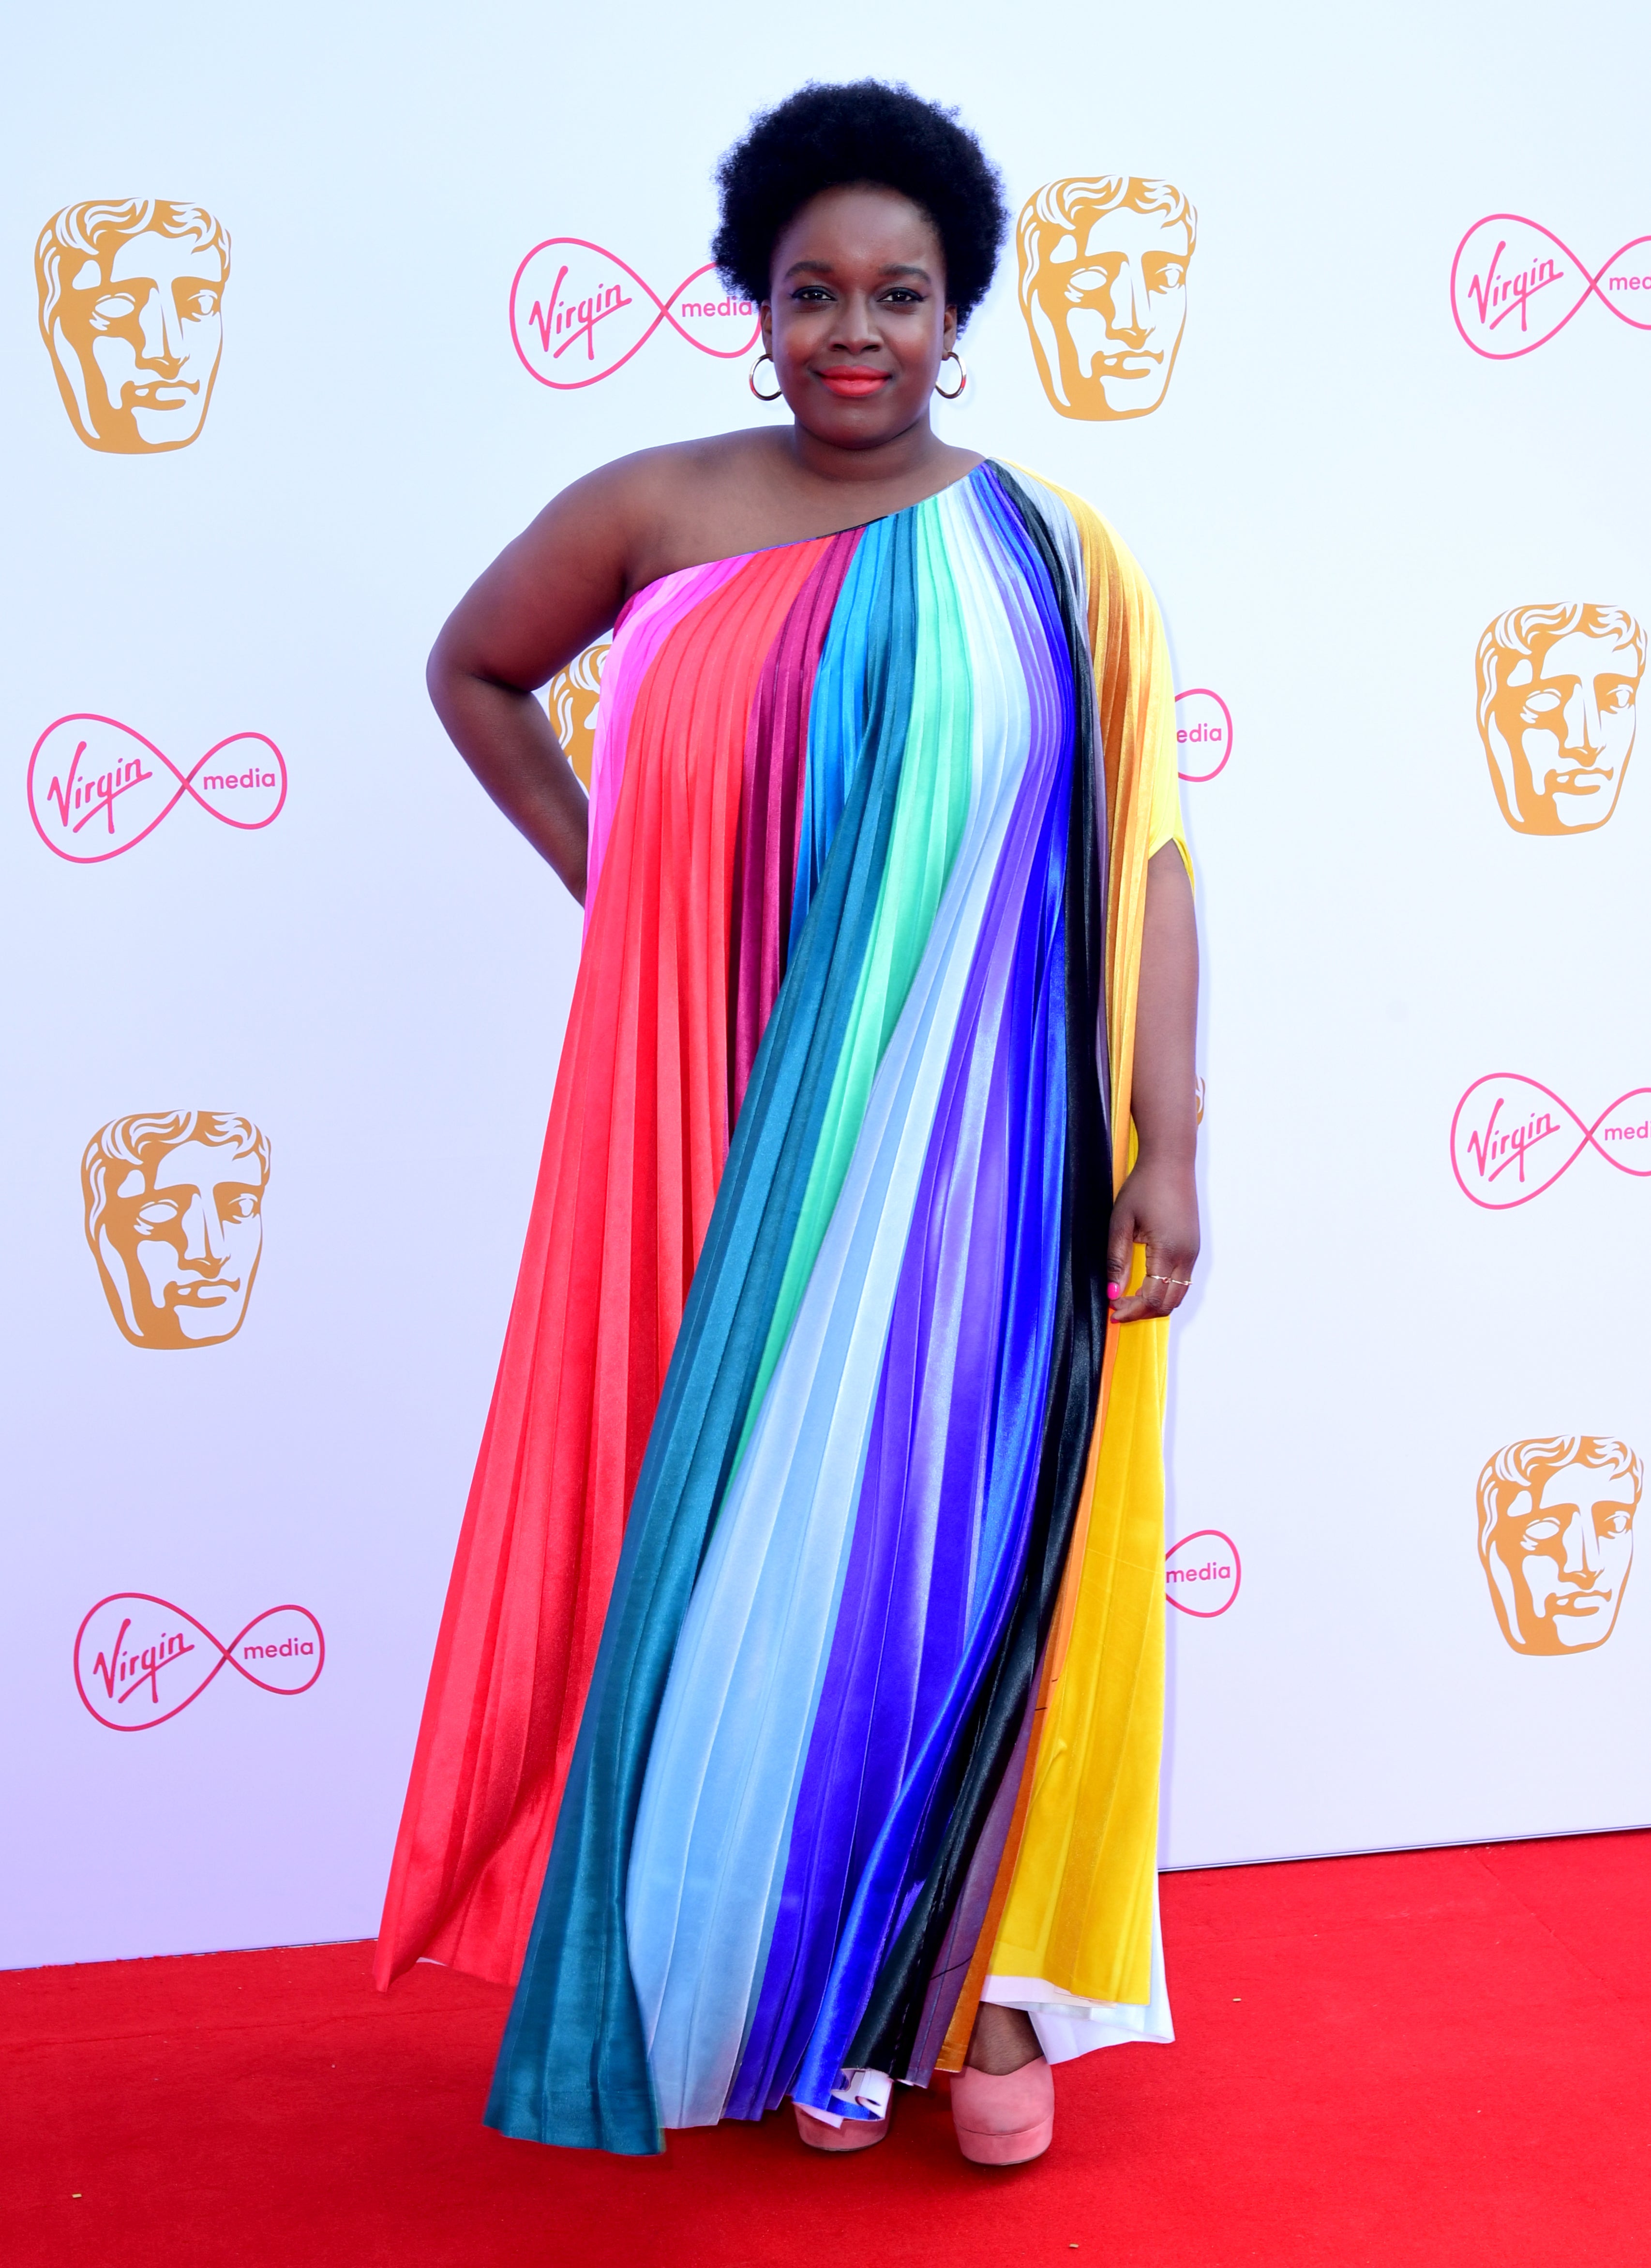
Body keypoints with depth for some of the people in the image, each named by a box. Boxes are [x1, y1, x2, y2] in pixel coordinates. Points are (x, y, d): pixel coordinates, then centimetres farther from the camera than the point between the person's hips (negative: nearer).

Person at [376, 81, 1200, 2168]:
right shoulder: (658, 512, 2)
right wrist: (604, 875, 8)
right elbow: (473, 669, 19)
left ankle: (987, 1975, 27)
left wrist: (1166, 1148, -8)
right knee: (746, 1532, 9)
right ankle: (790, 1988, 28)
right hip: (726, 1143, 1)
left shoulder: (1047, 557, 0)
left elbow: (1142, 865, -2)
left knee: (963, 1528, 8)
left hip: (968, 1153, -1)